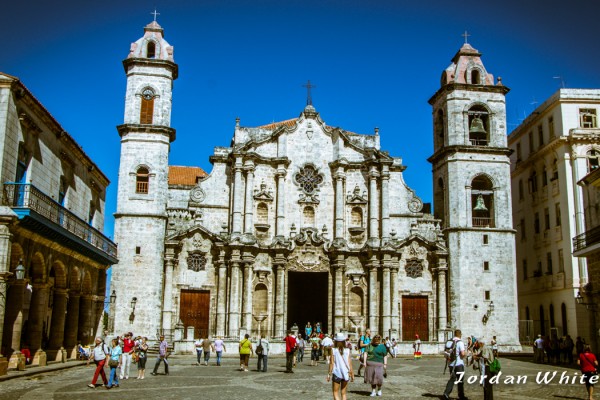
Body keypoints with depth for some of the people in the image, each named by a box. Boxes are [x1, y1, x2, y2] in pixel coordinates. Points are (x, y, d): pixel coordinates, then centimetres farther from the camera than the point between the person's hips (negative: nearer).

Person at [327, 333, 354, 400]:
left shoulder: (334, 350, -8)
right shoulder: (347, 350, -3)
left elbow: (332, 363, -9)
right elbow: (349, 362, -3)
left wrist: (329, 373, -2)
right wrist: (352, 374, 6)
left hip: (337, 373, -3)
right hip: (345, 374, 3)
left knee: (335, 392, 5)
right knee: (343, 393, 14)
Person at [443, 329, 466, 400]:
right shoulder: (460, 342, -13)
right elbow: (463, 353, -20)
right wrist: (465, 352, 0)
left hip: (451, 364, 5)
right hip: (459, 363, -5)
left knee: (452, 378, 11)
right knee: (460, 380, 7)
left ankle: (446, 393, -3)